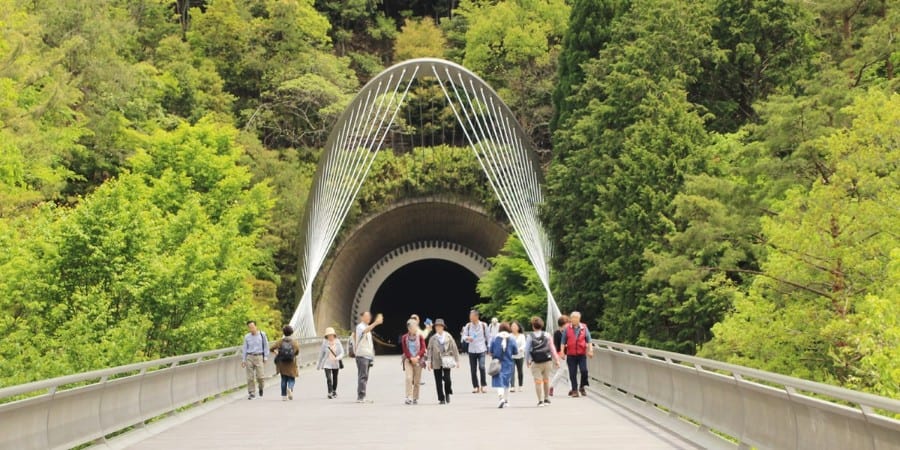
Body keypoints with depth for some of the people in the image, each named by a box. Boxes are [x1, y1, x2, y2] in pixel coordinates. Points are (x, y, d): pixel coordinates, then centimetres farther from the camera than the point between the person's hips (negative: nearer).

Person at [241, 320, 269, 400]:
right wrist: (243, 360, 8)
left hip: (259, 357, -2)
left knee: (260, 376, -8)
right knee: (250, 377, -1)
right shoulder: (247, 337, 7)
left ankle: (260, 387, 21)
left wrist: (265, 357, 1)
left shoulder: (262, 335, 1)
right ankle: (251, 393, 8)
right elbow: (244, 349, 12)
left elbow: (266, 346, 6)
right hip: (249, 357, 2)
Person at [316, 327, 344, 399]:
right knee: (328, 378, -15)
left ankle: (334, 391, 36)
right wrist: (319, 364, 9)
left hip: (335, 364, 2)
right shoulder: (325, 343, -5)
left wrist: (337, 358, -28)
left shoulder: (338, 342, -4)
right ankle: (330, 393, -10)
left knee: (335, 378, 16)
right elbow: (321, 353, 4)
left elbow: (342, 352, -6)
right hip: (327, 364, -2)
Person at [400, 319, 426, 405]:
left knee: (417, 381, 4)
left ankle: (415, 398, 14)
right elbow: (405, 350, -1)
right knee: (409, 378, -16)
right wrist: (411, 358, -13)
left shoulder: (420, 337, 2)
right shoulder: (404, 338, 3)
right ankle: (409, 398, -19)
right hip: (408, 360, -1)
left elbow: (423, 349, -4)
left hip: (418, 360, 1)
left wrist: (417, 357, -17)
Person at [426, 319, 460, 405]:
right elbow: (430, 350, 4)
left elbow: (454, 348, 6)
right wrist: (429, 361, -5)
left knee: (447, 379, -10)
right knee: (438, 381, 2)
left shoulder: (448, 336, 4)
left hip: (446, 361, -1)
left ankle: (447, 393, 18)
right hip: (436, 362, 1)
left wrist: (457, 361, 4)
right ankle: (441, 399, 13)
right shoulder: (433, 338, 5)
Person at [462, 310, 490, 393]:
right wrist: (467, 338, -20)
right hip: (472, 350, 2)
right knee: (473, 370, 4)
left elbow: (487, 337, 7)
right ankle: (475, 386, 15)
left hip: (481, 350, -2)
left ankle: (484, 385, -6)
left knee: (481, 367, -17)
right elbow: (464, 336, 2)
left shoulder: (483, 325, 0)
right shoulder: (468, 326, 2)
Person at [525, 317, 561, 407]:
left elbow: (527, 350, -1)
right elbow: (552, 348, 3)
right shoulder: (547, 335, 2)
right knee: (546, 380, 16)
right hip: (547, 361, 2)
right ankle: (546, 399, 24)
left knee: (538, 381, 0)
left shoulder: (530, 337, -4)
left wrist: (527, 361, 12)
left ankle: (540, 400, -5)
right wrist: (556, 360, 9)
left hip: (535, 362, -2)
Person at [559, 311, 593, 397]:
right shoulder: (567, 329, 3)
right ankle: (574, 390, 12)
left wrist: (590, 350, -4)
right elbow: (563, 342, 6)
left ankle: (582, 387, 11)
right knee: (572, 373, 1)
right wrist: (562, 351, -1)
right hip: (571, 355, 0)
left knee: (584, 370, -11)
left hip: (582, 354, 0)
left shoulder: (584, 328, 4)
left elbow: (588, 340, 5)